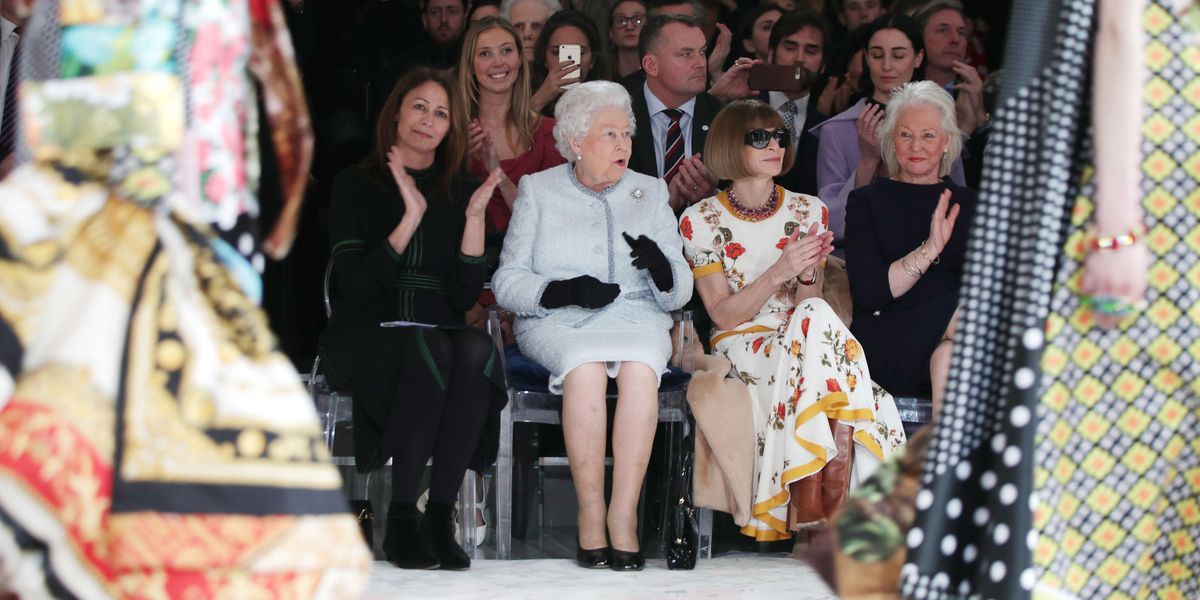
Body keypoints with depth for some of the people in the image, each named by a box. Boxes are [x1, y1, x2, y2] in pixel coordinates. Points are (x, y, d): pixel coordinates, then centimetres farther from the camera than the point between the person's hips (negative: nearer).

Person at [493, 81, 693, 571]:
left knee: (640, 367, -34)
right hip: (557, 325, -1)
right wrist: (563, 291, -15)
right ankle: (591, 514, -31)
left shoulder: (651, 192, 17)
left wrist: (662, 268, -12)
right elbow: (507, 281, 4)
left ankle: (623, 516, -33)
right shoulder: (539, 190, 12)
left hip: (636, 317, 1)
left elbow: (679, 292, 12)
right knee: (585, 366, -35)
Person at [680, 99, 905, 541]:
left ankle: (814, 505, -35)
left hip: (799, 341, 3)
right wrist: (779, 273, -20)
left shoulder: (808, 212, 10)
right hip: (742, 346, -3)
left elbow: (808, 305, 5)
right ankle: (822, 504, -34)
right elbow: (723, 313, -5)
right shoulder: (701, 220, 1)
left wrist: (807, 276, -19)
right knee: (816, 325, -33)